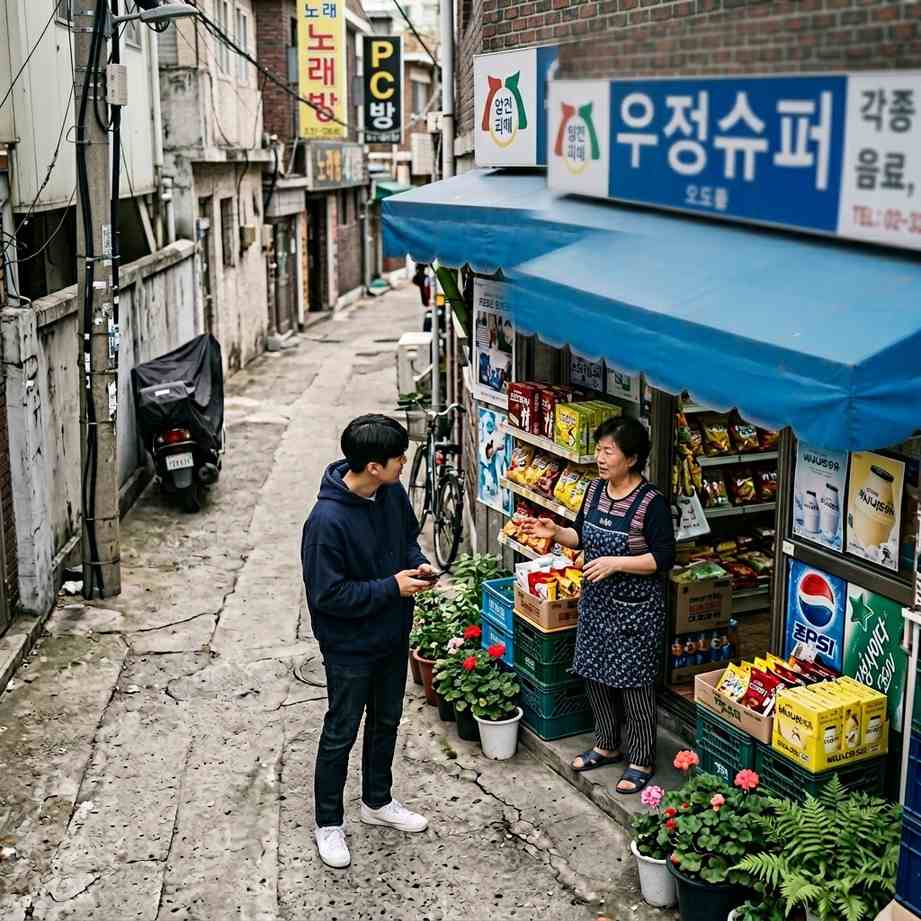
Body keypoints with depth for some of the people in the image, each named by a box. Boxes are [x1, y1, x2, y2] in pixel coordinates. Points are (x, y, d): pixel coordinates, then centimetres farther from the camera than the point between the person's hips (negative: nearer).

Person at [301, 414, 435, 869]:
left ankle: (378, 802, 43)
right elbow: (328, 594, -26)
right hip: (350, 647, -7)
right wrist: (391, 587, -24)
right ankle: (328, 823, 29)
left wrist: (418, 563, -8)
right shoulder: (327, 521, -31)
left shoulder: (392, 493, -8)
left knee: (386, 722, 23)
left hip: (392, 636, 7)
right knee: (340, 734, 10)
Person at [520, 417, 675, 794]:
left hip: (636, 607, -7)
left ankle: (641, 760, 18)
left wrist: (615, 563, -25)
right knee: (595, 675, 16)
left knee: (634, 683, 3)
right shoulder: (595, 489, 3)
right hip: (596, 601, 7)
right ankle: (608, 745, 35)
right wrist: (555, 532, -4)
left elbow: (664, 557, -19)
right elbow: (582, 536, 14)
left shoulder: (651, 502, -19)